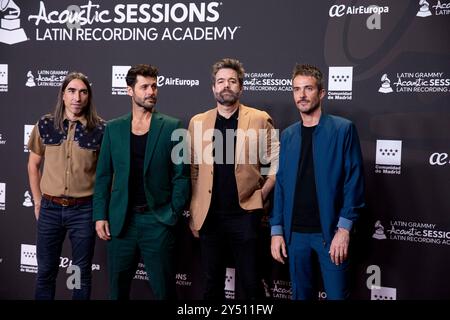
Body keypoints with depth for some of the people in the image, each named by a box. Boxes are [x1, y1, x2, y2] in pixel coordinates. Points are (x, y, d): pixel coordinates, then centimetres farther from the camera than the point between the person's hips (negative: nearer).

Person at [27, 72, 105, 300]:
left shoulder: (100, 128, -5)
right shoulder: (45, 125, 1)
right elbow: (33, 164, 11)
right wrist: (37, 201, 8)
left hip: (84, 210, -1)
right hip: (50, 209, 2)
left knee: (82, 273, 10)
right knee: (45, 272, 12)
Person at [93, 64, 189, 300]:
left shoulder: (171, 127, -1)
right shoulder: (113, 128, 7)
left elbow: (181, 176, -2)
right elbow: (103, 175, 8)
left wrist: (173, 216, -7)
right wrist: (100, 216, 1)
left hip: (158, 221, -2)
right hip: (120, 220, 2)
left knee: (164, 289, 6)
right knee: (117, 288, 13)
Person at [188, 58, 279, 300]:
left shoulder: (259, 119, -1)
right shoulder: (198, 122, 7)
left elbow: (276, 164, 0)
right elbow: (192, 171, 7)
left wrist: (260, 197, -5)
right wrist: (192, 213, 4)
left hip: (244, 215, -2)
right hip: (209, 216, 2)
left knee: (251, 284, 5)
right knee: (212, 284, 13)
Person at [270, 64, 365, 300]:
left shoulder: (343, 129, -3)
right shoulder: (287, 135, 10)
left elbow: (353, 180, -7)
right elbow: (280, 184, 10)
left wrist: (344, 228, -13)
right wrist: (276, 229, 5)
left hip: (330, 231, -4)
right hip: (294, 232, 4)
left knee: (337, 295, 2)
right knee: (300, 294, 12)